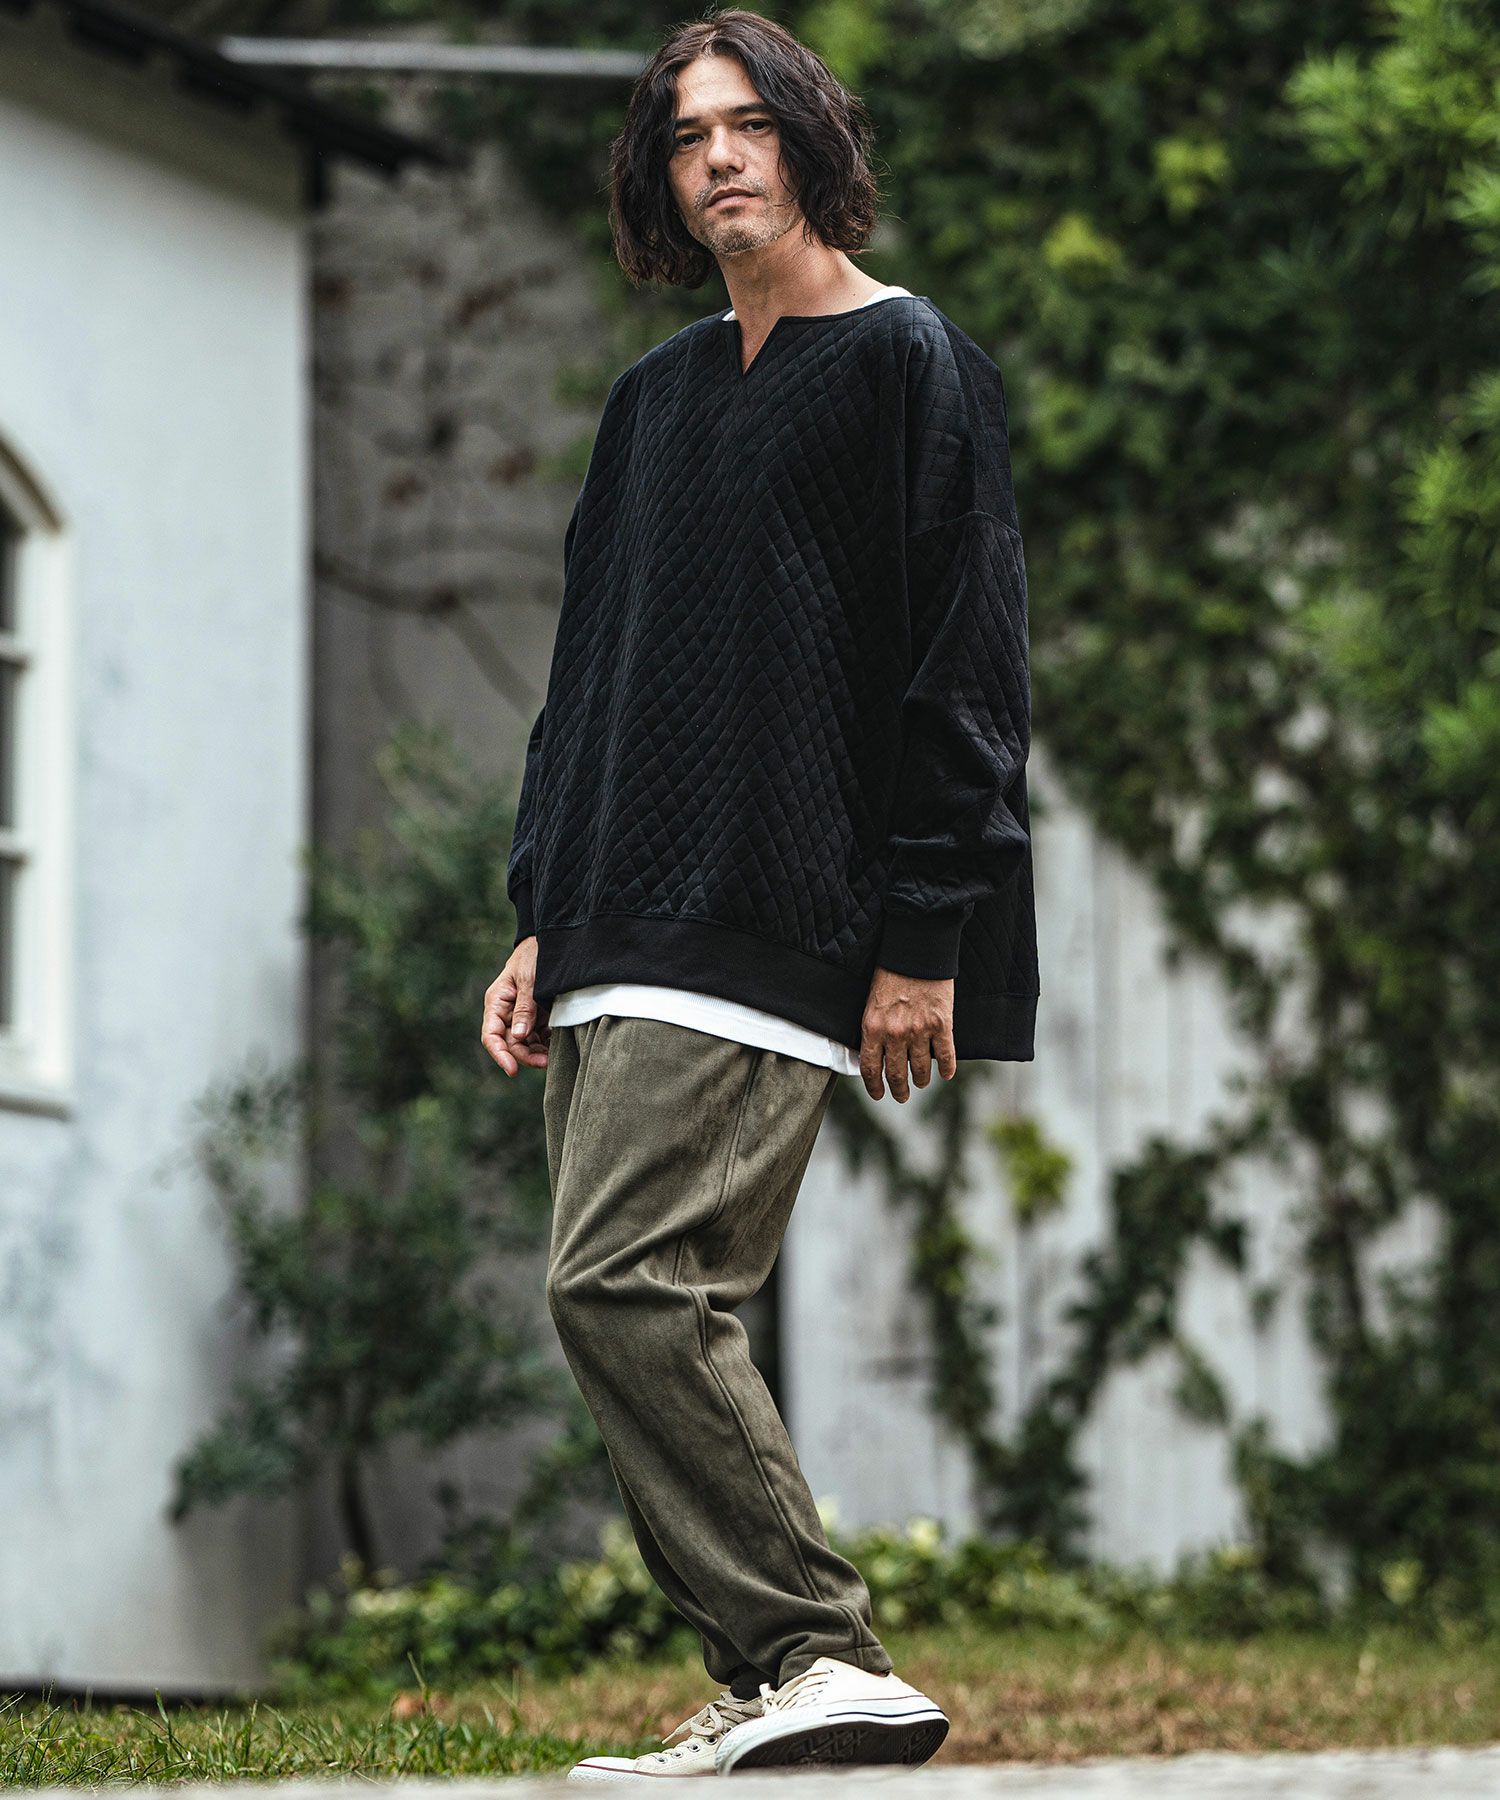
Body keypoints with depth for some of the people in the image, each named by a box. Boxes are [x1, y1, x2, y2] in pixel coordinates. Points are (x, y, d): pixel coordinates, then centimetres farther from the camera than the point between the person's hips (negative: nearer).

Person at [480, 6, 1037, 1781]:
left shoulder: (905, 360, -1)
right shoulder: (657, 396, 21)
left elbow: (962, 658, -7)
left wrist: (922, 940, -13)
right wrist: (541, 917, 15)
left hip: (772, 929, -8)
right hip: (619, 947, 8)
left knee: (624, 1284, -19)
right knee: (655, 1315, 1)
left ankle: (815, 1657, -17)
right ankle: (781, 1694, 3)